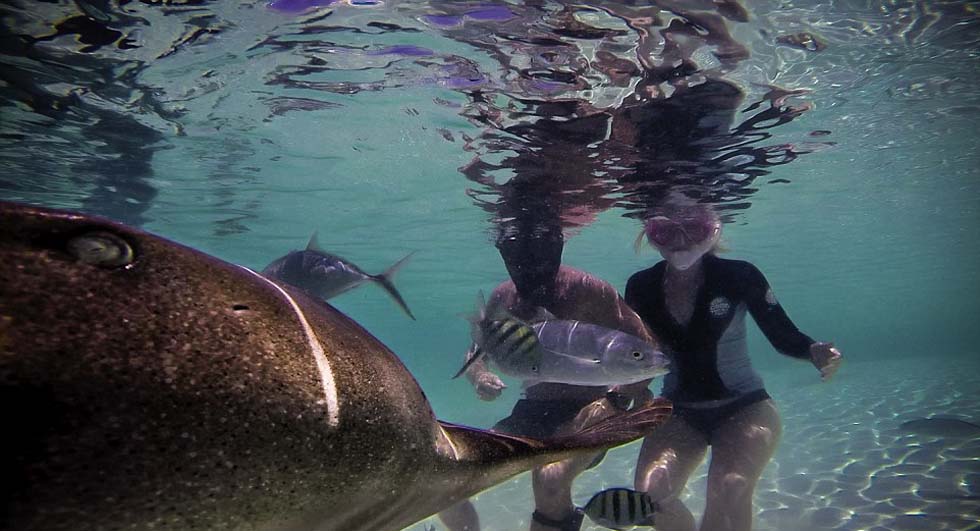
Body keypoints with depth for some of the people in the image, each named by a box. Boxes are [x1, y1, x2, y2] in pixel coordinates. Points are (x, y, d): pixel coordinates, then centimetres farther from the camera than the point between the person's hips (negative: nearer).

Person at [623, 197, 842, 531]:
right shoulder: (641, 287, -6)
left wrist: (815, 352, -27)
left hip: (744, 407, -2)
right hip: (680, 413, 3)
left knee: (729, 490, -30)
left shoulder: (738, 276, -13)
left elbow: (784, 337, -6)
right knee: (651, 492, -21)